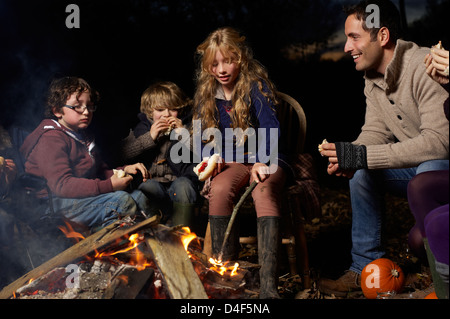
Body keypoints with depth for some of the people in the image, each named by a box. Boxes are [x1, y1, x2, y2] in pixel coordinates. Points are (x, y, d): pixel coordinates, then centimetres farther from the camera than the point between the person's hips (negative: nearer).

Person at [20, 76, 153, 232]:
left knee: (139, 197, -5)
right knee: (122, 200, -26)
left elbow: (100, 171, 23)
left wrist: (124, 170, 1)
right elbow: (61, 184, -23)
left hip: (84, 195, 9)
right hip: (54, 202, -9)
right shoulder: (51, 139, -12)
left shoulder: (84, 136, 20)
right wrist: (109, 185, -29)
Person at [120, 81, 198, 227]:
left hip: (178, 179, 0)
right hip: (152, 181, 0)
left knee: (183, 184, -32)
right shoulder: (143, 128, 13)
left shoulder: (185, 126, 11)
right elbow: (124, 152, -3)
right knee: (149, 186, -32)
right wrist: (150, 137, -10)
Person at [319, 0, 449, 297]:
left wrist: (361, 155, -35)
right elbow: (375, 132, 3)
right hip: (419, 165, 8)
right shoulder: (373, 78, 2)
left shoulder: (425, 68, -26)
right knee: (362, 171, -4)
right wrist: (348, 157, -20)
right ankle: (366, 267, 4)